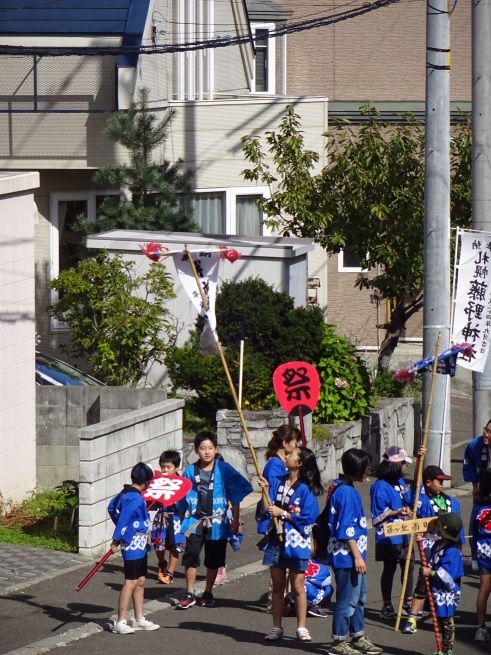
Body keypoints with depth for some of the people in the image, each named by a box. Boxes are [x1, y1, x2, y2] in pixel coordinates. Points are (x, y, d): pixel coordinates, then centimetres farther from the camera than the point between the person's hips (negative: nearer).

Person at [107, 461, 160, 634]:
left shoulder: (125, 493, 8)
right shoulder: (135, 499, -21)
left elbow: (112, 507, 20)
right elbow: (124, 518, -25)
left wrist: (121, 532, 25)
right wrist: (117, 540, -18)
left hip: (139, 546, 10)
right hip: (133, 545, -10)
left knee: (140, 581, 15)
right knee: (130, 582, -7)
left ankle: (139, 619, 23)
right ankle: (120, 622, -6)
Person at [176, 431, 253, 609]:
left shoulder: (224, 470, -5)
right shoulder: (190, 471, -2)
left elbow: (235, 495, 1)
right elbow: (182, 498, 6)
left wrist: (235, 519, 1)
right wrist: (181, 520, 8)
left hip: (217, 522, 0)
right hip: (194, 520, 0)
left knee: (213, 559, 10)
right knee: (191, 555, -7)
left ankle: (208, 593, 24)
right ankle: (190, 594, 2)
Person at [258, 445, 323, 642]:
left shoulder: (305, 489, -8)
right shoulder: (278, 483, 8)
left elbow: (307, 517, -15)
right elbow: (267, 509, 4)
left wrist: (282, 513, -14)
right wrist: (265, 490, -8)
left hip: (296, 542, -5)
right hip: (276, 539, 5)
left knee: (297, 586, 0)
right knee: (277, 586, 9)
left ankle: (301, 628, 7)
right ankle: (276, 627, 14)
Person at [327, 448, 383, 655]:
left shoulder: (343, 488, 12)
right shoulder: (346, 492, -19)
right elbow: (346, 529, -22)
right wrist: (357, 556, -20)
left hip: (353, 555, 10)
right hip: (347, 555, -10)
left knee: (358, 597, 18)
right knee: (348, 599, -2)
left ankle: (358, 638, 27)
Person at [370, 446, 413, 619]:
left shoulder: (400, 482, 9)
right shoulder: (380, 486, -16)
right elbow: (378, 515, -17)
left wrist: (407, 509, 3)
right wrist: (397, 512, -27)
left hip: (403, 534, 8)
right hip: (388, 537, -8)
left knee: (408, 566, 13)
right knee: (389, 569, 1)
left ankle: (408, 602, 27)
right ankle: (387, 606, 12)